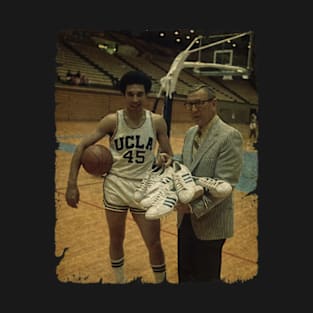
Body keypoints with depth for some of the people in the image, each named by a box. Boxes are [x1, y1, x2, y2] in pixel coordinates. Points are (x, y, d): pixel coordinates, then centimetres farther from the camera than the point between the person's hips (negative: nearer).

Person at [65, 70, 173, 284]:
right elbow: (82, 146, -7)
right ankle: (120, 281, 40)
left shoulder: (157, 122, -8)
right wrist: (72, 184, -12)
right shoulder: (112, 121, -11)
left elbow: (169, 155, 1)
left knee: (154, 244, 6)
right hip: (115, 186, 0)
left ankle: (161, 281, 33)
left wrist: (164, 158, -25)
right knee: (116, 239, 15)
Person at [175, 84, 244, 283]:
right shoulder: (191, 133, 8)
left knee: (206, 277, 11)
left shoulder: (230, 136, -17)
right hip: (186, 217, 7)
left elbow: (225, 184, -21)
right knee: (185, 273, 20)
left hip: (210, 223, -7)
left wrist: (195, 208, -25)